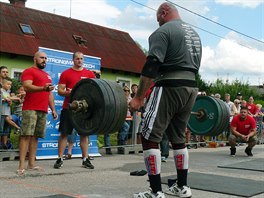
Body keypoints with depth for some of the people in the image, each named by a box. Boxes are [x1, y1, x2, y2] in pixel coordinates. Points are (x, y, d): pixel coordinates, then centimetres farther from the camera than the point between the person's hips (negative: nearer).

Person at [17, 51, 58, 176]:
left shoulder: (47, 75, 25)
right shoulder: (29, 71, 1)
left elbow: (50, 94, 27)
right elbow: (27, 86, -15)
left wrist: (53, 109, 20)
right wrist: (43, 88, -30)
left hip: (43, 110, 7)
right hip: (30, 109, -7)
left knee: (35, 136, 4)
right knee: (26, 135, -10)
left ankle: (31, 164, 7)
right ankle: (21, 166, -12)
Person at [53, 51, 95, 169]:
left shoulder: (90, 74, 9)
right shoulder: (66, 73, 4)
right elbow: (60, 90, 2)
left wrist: (88, 93, -12)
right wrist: (68, 93, -18)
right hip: (68, 107, -2)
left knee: (84, 133, 4)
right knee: (64, 133, 0)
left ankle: (85, 159, 10)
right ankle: (60, 159, 5)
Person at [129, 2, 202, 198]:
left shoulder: (163, 31, -6)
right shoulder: (194, 34, 21)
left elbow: (152, 66, -16)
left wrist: (139, 97, -16)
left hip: (170, 87, -9)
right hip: (191, 88, 9)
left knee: (149, 137, -4)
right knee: (178, 138, 18)